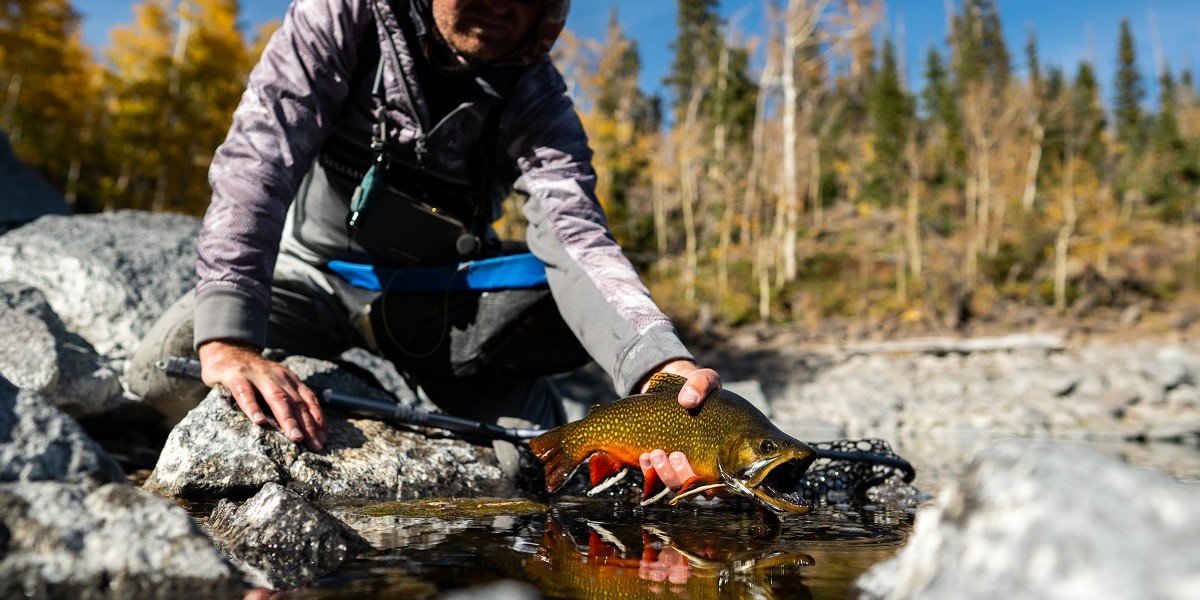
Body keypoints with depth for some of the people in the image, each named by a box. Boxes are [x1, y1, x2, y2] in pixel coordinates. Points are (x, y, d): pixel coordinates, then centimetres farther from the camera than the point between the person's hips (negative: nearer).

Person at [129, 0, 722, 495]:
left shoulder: (535, 94, -16)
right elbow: (259, 156, -30)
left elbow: (573, 232, -30)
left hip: (435, 298, 1)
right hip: (313, 275, 0)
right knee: (168, 363, -26)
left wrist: (658, 363, -49)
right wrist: (227, 336, -44)